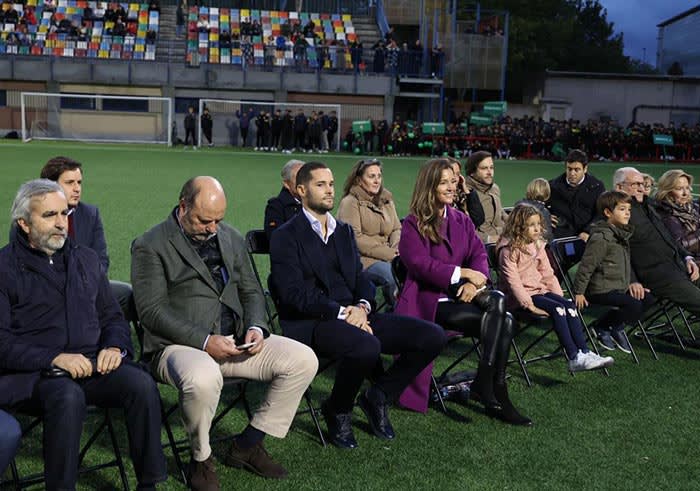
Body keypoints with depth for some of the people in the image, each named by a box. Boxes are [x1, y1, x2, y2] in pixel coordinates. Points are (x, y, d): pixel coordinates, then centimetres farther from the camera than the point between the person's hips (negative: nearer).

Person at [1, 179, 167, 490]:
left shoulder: (86, 259, 19)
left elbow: (112, 317, 21)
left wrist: (115, 347, -1)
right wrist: (54, 358, -17)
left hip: (93, 365, 4)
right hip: (32, 375, -4)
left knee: (141, 383, -25)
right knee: (68, 396, -37)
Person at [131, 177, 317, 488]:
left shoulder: (231, 238, 15)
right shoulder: (150, 246, -4)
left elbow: (251, 291, 18)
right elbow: (152, 311, -12)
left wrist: (255, 327, -4)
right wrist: (204, 342, -21)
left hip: (234, 340, 6)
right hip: (178, 345, -6)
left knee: (303, 359, -10)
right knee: (203, 378, -40)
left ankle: (247, 445, 3)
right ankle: (201, 460, -8)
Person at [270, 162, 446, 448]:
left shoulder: (344, 231, 21)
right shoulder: (286, 237, -1)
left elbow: (360, 279, 16)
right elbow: (293, 294, -12)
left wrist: (362, 307, -7)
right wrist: (341, 313, -19)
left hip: (353, 316, 7)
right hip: (309, 324, -7)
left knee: (432, 337, -8)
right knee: (367, 346, -38)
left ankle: (378, 397, 9)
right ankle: (337, 411, -8)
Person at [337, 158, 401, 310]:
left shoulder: (386, 200, 19)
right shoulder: (350, 202, -2)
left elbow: (397, 228, 18)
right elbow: (355, 239, -12)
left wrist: (396, 250, -6)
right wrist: (388, 253, -14)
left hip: (388, 257, 6)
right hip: (362, 258, -6)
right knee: (392, 274, -32)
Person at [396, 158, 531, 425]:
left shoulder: (462, 220, 20)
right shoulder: (413, 224, 2)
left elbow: (479, 254, 8)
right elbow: (420, 264, -10)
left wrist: (474, 283, -14)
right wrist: (463, 272, -16)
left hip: (460, 293, 5)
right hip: (429, 298, -5)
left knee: (503, 314, -26)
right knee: (496, 320, -26)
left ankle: (485, 384, -19)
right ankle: (492, 391, -18)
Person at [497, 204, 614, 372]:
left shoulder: (538, 245, 14)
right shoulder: (509, 250, -10)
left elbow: (548, 274, 17)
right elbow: (513, 280, -18)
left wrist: (559, 296, 5)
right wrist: (529, 305, -24)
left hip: (540, 290, 7)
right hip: (520, 297, -7)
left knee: (570, 305, -16)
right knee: (557, 308, -26)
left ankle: (585, 353, -19)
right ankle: (574, 358, -27)